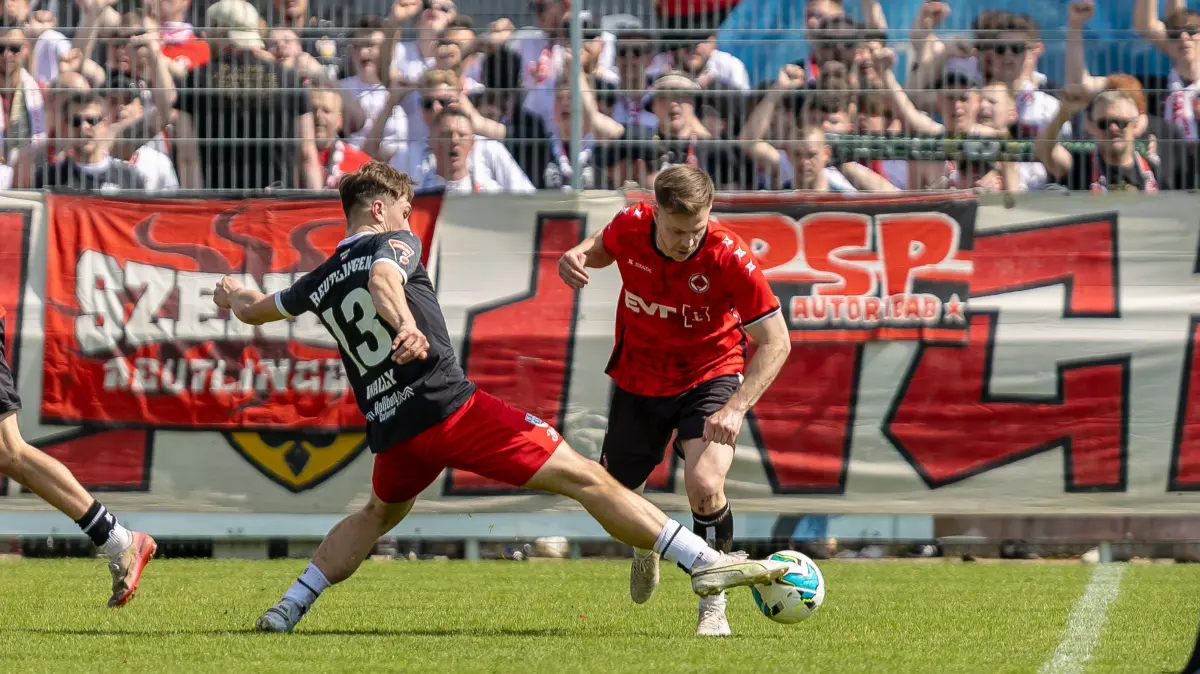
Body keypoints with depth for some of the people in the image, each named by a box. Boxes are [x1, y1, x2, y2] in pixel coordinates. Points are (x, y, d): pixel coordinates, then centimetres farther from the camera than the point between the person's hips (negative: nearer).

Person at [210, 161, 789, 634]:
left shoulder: (318, 284, 17)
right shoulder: (394, 244, 2)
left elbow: (255, 311, 35)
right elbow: (383, 280, -23)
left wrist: (234, 297, 59)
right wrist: (406, 325, -44)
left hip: (391, 432, 6)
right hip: (452, 406, -6)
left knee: (378, 515, 38)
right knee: (584, 478, -8)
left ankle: (289, 607, 31)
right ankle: (704, 562, -15)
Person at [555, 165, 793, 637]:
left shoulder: (728, 256, -28)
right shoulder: (630, 227, -18)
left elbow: (776, 342, -23)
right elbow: (602, 247, 9)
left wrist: (735, 408, -34)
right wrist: (577, 256, -15)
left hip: (710, 375, -4)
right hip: (638, 379, 4)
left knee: (705, 485, -26)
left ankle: (713, 606, -7)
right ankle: (645, 542, 52)